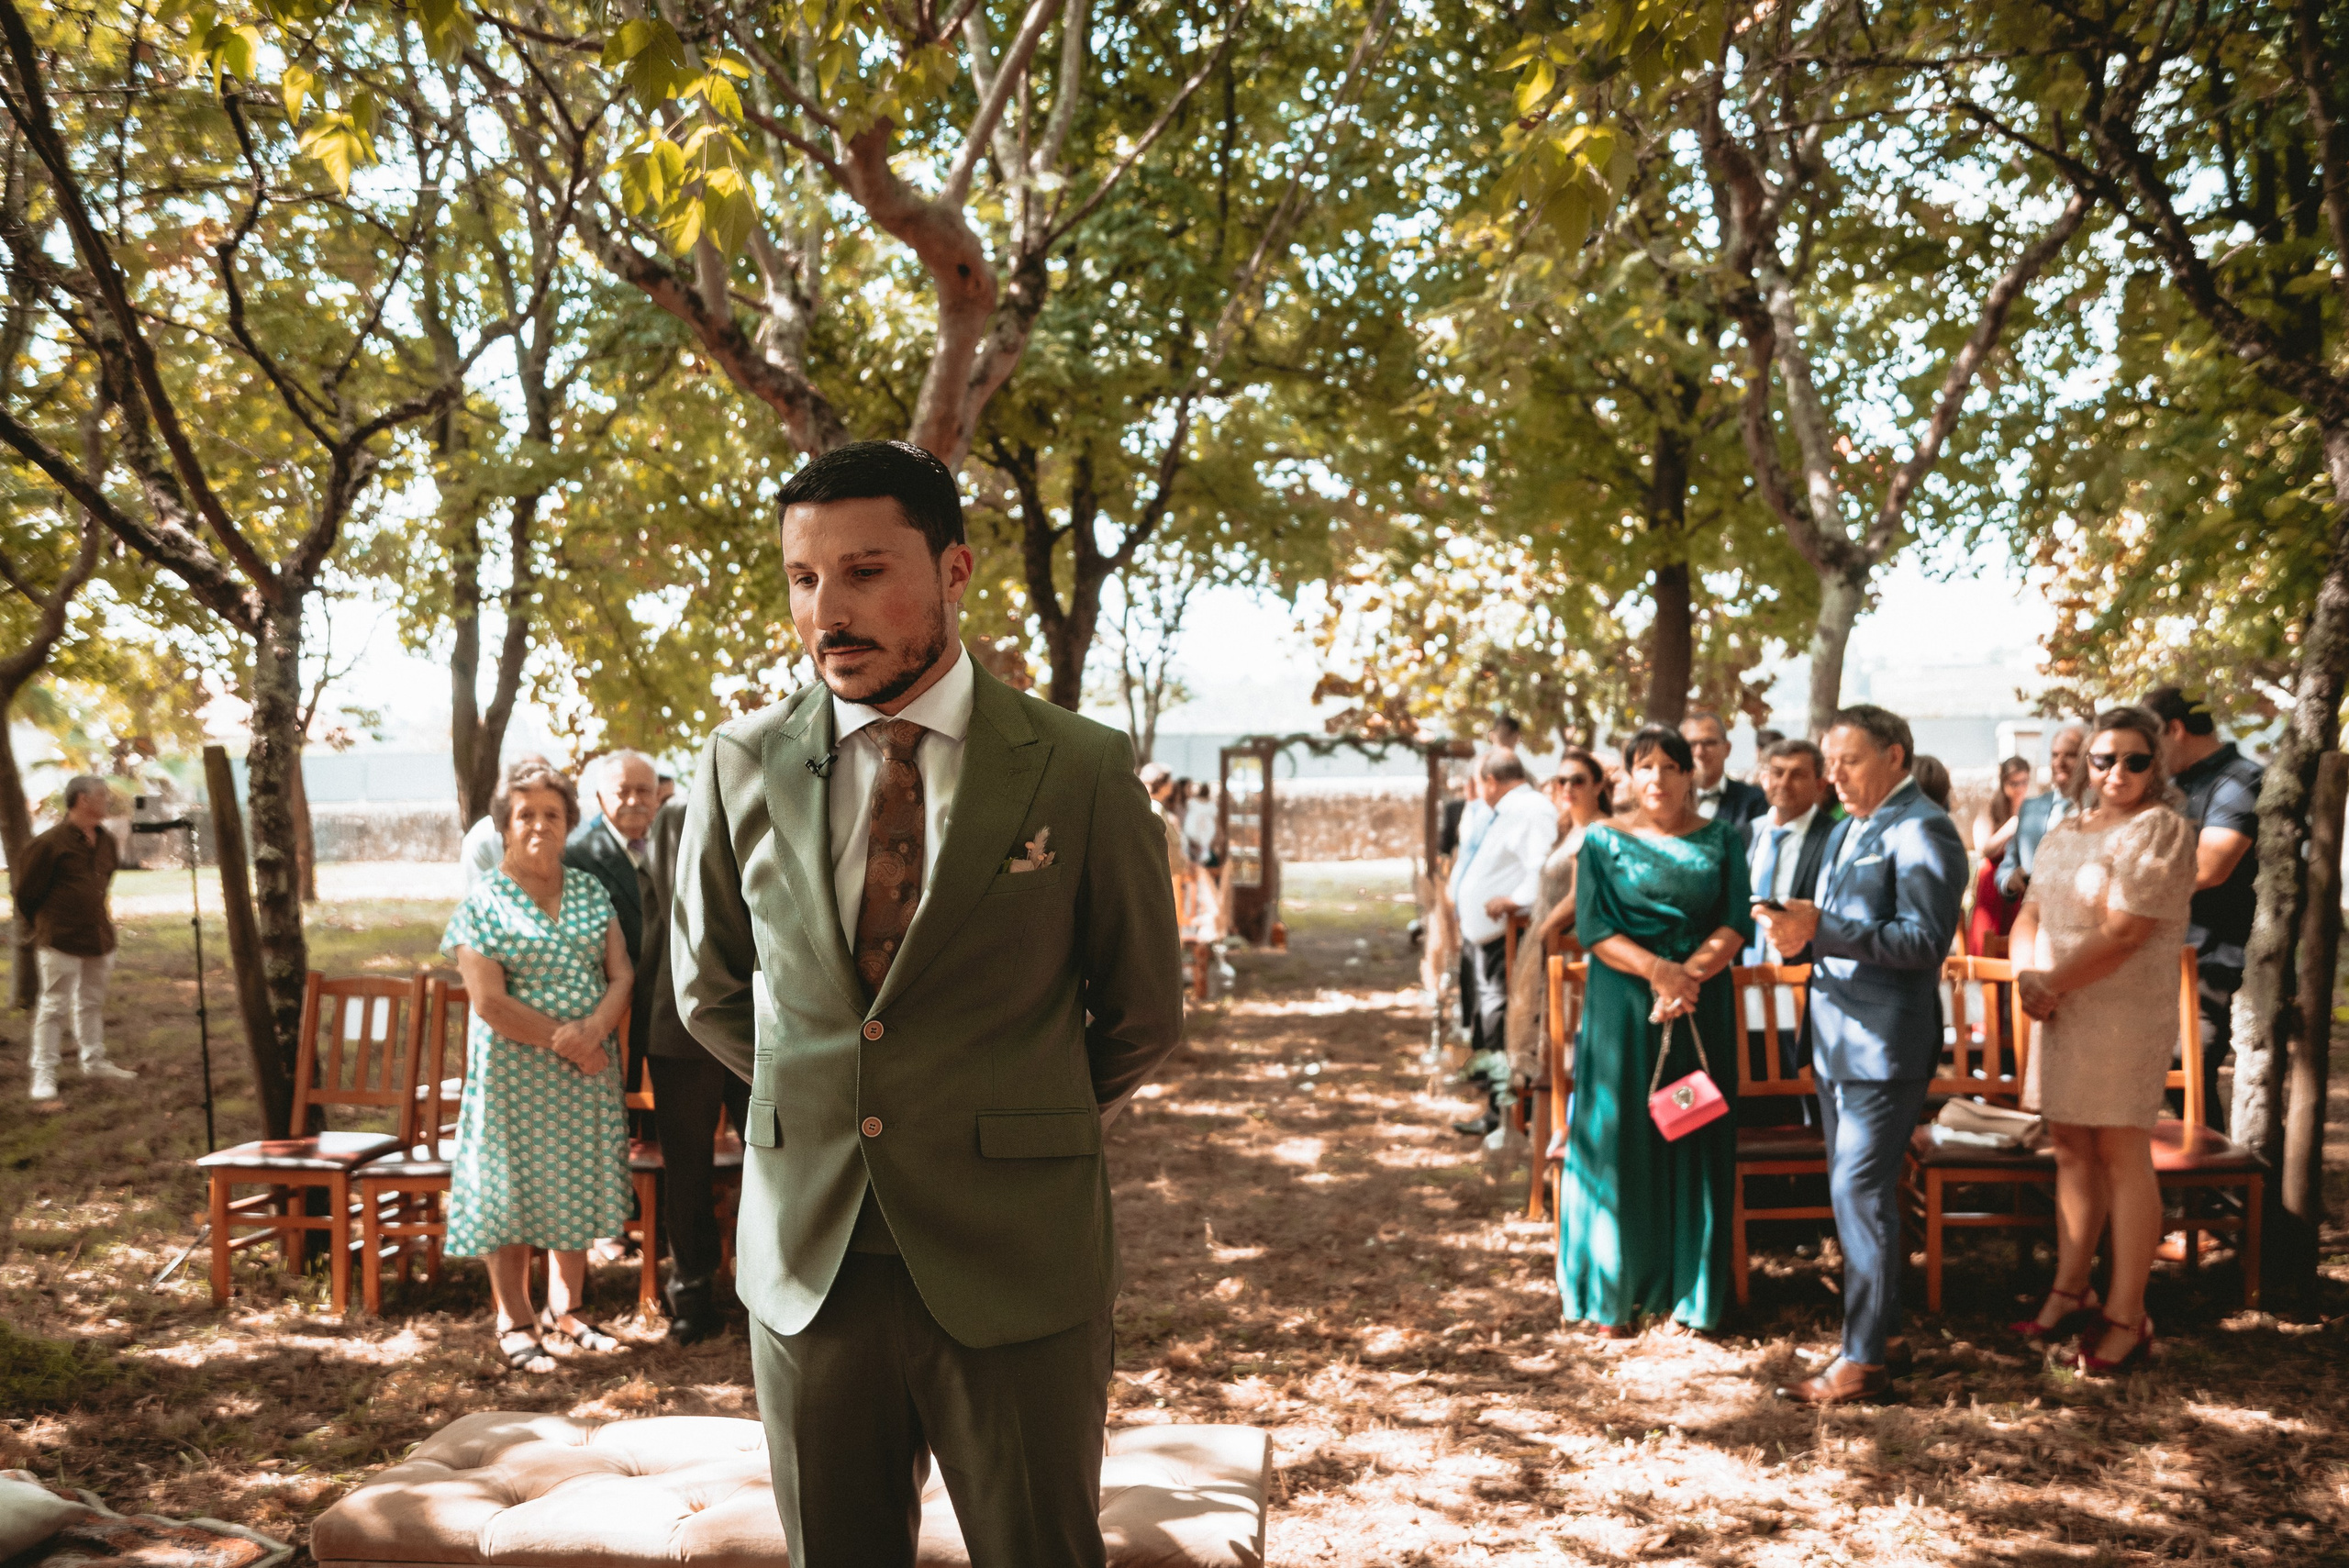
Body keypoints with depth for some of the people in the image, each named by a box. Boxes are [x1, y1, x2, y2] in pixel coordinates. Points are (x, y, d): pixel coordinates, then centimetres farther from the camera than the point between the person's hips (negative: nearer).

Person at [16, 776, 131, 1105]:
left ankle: (93, 1061, 32)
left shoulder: (106, 841, 7)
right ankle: (43, 1079, 1)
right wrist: (45, 924, 6)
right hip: (60, 942, -7)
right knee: (54, 1007, -3)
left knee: (91, 1003, 19)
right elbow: (27, 892, -7)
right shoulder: (49, 843, -16)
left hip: (98, 938, 7)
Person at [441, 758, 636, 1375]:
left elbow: (621, 974, 2)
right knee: (513, 1192, 3)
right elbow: (489, 1003, -13)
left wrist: (594, 1028, -17)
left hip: (588, 1068, 4)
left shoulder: (590, 890, 8)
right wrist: (566, 1042, -15)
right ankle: (515, 1323, 18)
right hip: (515, 1073, -4)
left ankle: (565, 1315, 24)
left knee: (577, 1190, 10)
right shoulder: (483, 904, -6)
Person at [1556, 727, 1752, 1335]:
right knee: (1621, 1140, 1)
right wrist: (1657, 969, -19)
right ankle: (1616, 1292, 12)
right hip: (1622, 1010, -1)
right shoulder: (1604, 840, 2)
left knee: (1694, 1144, 4)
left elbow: (1736, 923, -1)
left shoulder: (1720, 841, 7)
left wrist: (1689, 974, -17)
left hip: (1702, 1007, 2)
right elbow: (1593, 927, -6)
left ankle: (1687, 1287, 16)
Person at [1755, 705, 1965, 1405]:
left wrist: (1820, 928, -26)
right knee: (1851, 1192, 15)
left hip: (1886, 1040, -9)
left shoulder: (1922, 831, -13)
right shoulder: (1846, 830, 17)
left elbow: (1925, 941, -21)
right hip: (1836, 1034, 9)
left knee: (1861, 1194, -6)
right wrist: (1801, 927, 2)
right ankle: (1879, 1310, 28)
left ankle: (1863, 1360, 1)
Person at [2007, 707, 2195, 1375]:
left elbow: (2124, 933, -17)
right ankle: (2070, 1288, 23)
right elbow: (2030, 915, 12)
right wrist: (2029, 975, -8)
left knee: (2121, 1152, -3)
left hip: (2126, 1013, -7)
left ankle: (2127, 1317, 4)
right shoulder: (2064, 832, 15)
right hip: (2061, 1013, 7)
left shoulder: (2160, 830, -9)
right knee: (2071, 1147, 12)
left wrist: (2052, 985, -10)